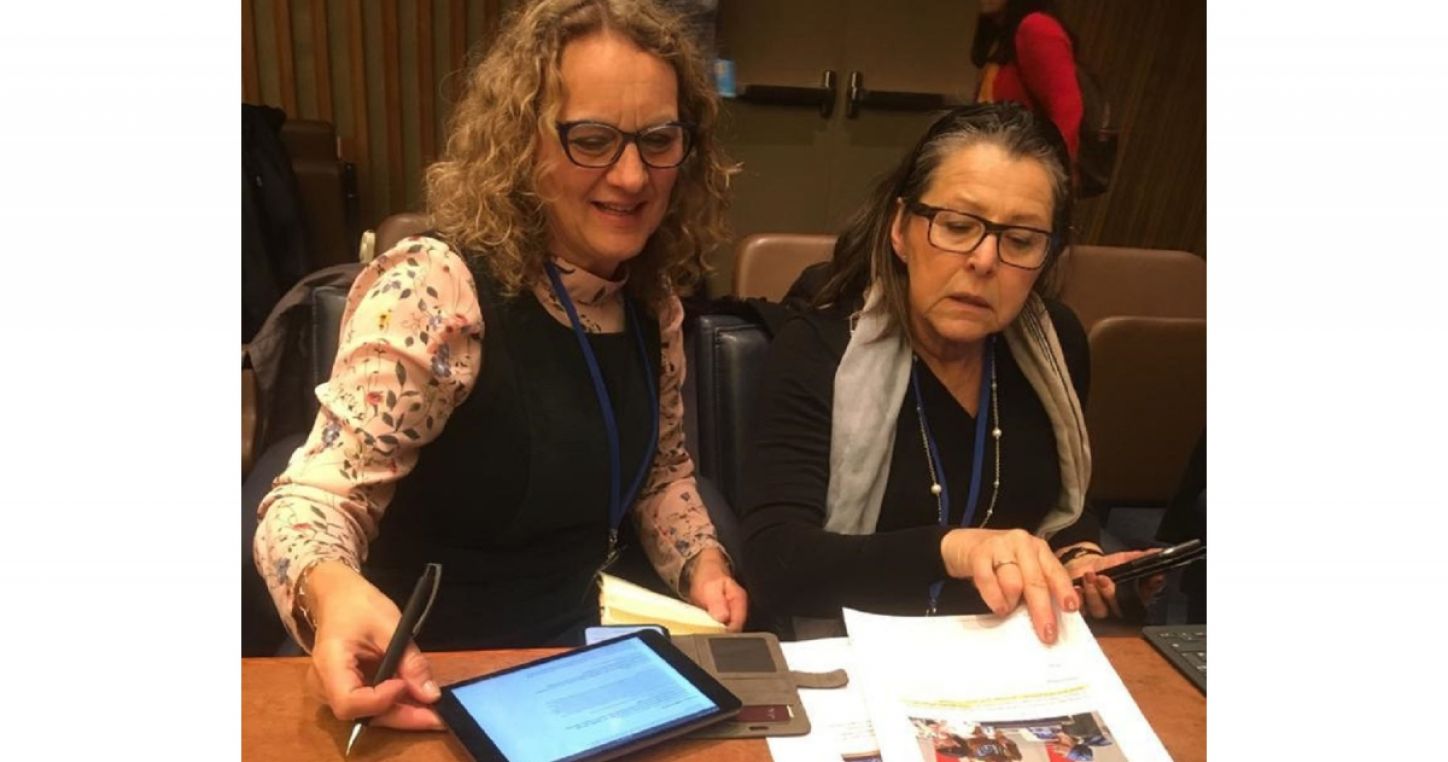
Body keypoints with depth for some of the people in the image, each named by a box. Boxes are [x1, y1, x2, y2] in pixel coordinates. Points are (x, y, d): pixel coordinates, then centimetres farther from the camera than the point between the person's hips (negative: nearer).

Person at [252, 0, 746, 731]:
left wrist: (702, 565, -3)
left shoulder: (651, 301, -1)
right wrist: (333, 591, -41)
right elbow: (315, 498, -21)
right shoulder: (436, 292, -21)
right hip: (435, 683, -5)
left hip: (579, 651, 6)